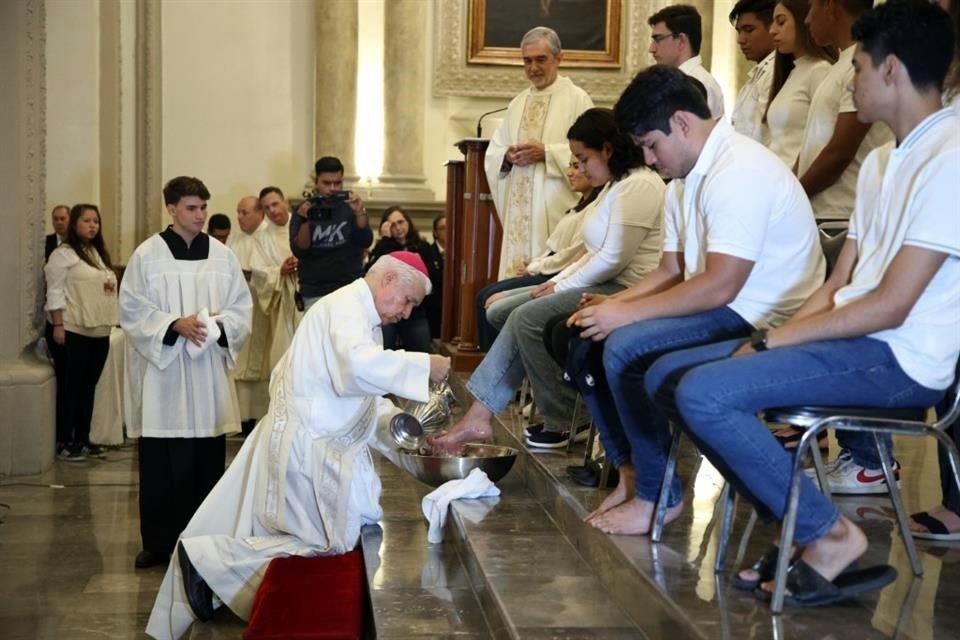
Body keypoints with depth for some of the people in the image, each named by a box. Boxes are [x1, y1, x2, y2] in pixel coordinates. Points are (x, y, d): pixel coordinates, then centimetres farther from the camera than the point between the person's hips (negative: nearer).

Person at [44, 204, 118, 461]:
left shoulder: (99, 254, 17)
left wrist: (108, 323, 14)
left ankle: (83, 440, 18)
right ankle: (64, 442, 5)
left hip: (99, 332, 7)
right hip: (72, 331, -7)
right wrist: (58, 325, -18)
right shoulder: (63, 254, -7)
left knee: (88, 387, 11)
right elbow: (55, 292, -11)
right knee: (69, 388, -1)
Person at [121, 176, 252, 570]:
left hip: (208, 370, 3)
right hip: (162, 370, -3)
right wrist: (175, 325, -17)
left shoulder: (222, 255, 7)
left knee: (208, 460, 5)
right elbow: (132, 311, -4)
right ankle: (159, 542, 7)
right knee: (162, 463, -2)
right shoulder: (148, 255, -2)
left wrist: (218, 324, -12)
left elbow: (241, 308, 9)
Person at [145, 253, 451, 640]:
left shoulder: (359, 315, 19)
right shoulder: (348, 304, -14)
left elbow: (359, 394, 21)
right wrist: (423, 367, -27)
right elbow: (359, 367, -35)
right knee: (328, 541, -5)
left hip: (313, 441, 10)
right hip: (306, 444, -10)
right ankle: (208, 556, -1)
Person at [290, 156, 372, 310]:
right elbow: (299, 251, -5)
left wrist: (360, 213, -23)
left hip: (350, 290, 0)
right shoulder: (304, 210, 3)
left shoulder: (350, 207, 3)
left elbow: (365, 242, -8)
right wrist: (305, 221, -21)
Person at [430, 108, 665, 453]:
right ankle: (478, 417, -6)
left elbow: (614, 259, -19)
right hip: (603, 284, 11)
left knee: (529, 318, -19)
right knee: (517, 317, -1)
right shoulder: (615, 186, 21)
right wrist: (556, 281, 8)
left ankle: (563, 423, -5)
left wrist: (563, 287, -9)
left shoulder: (638, 186, -13)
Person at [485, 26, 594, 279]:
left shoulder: (577, 99, 0)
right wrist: (507, 156, -5)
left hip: (554, 209, -6)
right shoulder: (517, 103, 18)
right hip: (517, 208, 6)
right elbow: (492, 153, 17)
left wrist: (547, 153, -17)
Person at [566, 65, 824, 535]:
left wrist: (627, 313, -22)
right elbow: (671, 271, 13)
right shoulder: (687, 178, 12)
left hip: (763, 320, -10)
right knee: (587, 340, 2)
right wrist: (613, 303, -4)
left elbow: (719, 286, -27)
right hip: (724, 308, 10)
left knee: (625, 350, -24)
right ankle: (631, 469, 8)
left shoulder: (739, 171, -20)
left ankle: (658, 495, -8)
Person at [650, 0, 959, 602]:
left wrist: (771, 340, -14)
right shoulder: (882, 160, 17)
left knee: (704, 393, -25)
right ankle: (801, 527, 3)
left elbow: (891, 306, -20)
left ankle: (828, 533, -7)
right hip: (853, 338, 10)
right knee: (668, 374, 2)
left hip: (900, 359, -10)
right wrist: (774, 339, -2)